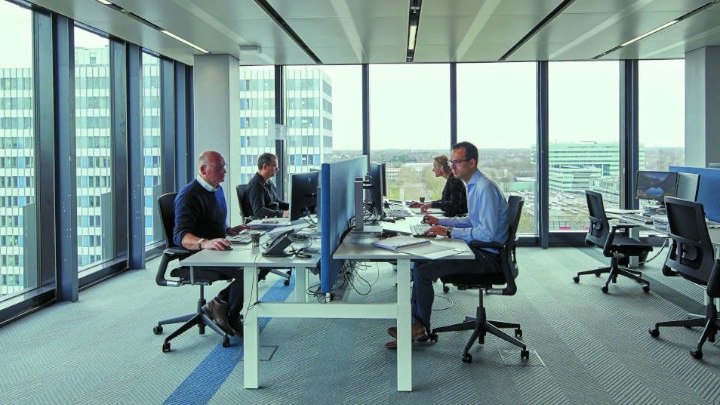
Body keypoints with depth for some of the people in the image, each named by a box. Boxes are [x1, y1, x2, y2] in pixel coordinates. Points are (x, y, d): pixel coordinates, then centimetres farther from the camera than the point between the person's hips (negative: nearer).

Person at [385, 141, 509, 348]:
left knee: (422, 271, -16)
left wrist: (449, 232, -20)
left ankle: (421, 327, 3)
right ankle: (416, 324, 5)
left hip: (489, 256, -11)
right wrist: (440, 221, 16)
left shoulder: (485, 188, -18)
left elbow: (487, 232, -25)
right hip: (480, 251, 11)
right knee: (422, 262, 7)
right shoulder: (474, 186, 15)